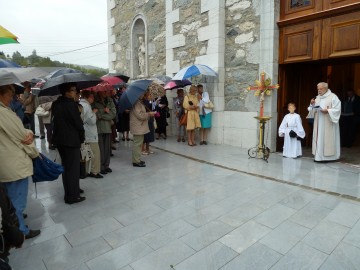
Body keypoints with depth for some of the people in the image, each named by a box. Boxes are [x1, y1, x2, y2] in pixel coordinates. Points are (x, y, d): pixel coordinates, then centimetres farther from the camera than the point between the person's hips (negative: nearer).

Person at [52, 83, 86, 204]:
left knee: (66, 166, 19)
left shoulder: (56, 104, 8)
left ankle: (69, 191, 33)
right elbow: (78, 123, -16)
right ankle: (72, 196, 7)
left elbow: (56, 120, 13)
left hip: (59, 139, 9)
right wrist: (82, 137, -2)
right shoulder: (71, 104, -18)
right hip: (71, 140, -9)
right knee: (73, 168, 0)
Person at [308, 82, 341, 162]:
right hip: (318, 123, 6)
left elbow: (337, 110, -10)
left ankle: (327, 156, 2)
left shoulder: (333, 97, -5)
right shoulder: (318, 97, 13)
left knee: (327, 139, -5)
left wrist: (327, 111, -23)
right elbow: (314, 110, 14)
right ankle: (318, 156, 9)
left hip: (328, 124, -6)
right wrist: (312, 104, -5)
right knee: (319, 139, 5)